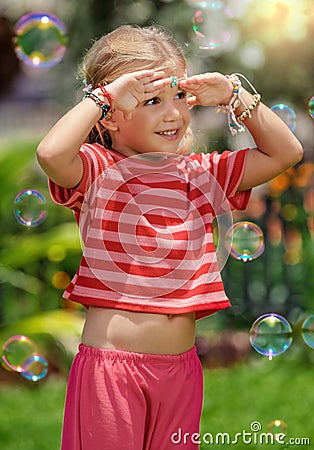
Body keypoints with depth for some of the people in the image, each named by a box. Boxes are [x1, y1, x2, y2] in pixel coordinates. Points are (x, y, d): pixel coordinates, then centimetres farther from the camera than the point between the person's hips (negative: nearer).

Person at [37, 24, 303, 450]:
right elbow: (51, 153, -30)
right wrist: (106, 94, -19)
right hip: (111, 365, -5)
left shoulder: (201, 174, 9)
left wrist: (234, 96, 3)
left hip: (180, 367, 5)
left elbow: (286, 152, 13)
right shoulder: (98, 171, -7)